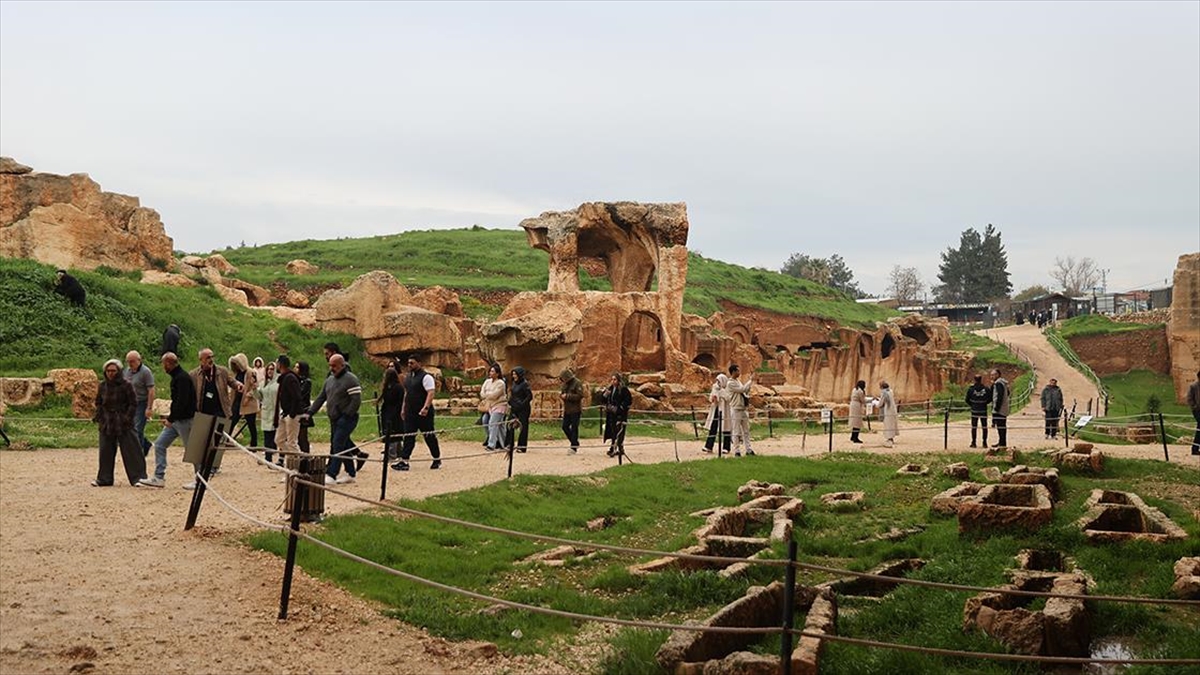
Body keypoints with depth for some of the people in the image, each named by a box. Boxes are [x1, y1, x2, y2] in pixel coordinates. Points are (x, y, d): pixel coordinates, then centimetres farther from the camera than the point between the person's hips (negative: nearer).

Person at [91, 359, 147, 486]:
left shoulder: (126, 385, -7)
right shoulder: (102, 385, 7)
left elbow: (133, 403, -5)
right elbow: (98, 403, 18)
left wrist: (127, 417, -13)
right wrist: (98, 416, 4)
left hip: (123, 424, -5)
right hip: (107, 423, 5)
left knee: (130, 451, -4)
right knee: (105, 452, 10)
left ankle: (137, 478, -1)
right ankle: (104, 479, 20)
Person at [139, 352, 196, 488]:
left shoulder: (182, 378, -18)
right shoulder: (176, 377, 13)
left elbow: (182, 402, -25)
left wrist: (171, 419, -21)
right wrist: (170, 416, 12)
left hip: (184, 420, -10)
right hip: (175, 420, 10)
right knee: (159, 444, 7)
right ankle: (159, 478, 10)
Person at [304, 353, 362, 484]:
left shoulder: (350, 379, -10)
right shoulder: (329, 380, 16)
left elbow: (356, 400, -17)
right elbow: (321, 398, 18)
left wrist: (347, 415, -19)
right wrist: (309, 412, 9)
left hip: (346, 419, -8)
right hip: (334, 419, 8)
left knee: (338, 445, -15)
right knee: (344, 446, 11)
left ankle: (331, 475, -19)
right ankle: (350, 474, 19)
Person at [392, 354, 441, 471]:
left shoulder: (426, 377, -12)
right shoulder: (408, 377, 13)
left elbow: (431, 393, -21)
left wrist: (426, 408, -31)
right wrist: (403, 408, 19)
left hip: (423, 413, -7)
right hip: (410, 413, 7)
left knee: (429, 437, 3)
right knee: (408, 437, 3)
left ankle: (437, 460, 17)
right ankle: (404, 461, 2)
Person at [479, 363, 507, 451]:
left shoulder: (500, 383, -13)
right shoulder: (487, 382, 9)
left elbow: (494, 395, -19)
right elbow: (482, 393, 5)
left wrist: (485, 395, -5)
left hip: (499, 406, -8)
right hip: (491, 406, 8)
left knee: (493, 424, -16)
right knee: (500, 426, 15)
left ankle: (491, 444, -18)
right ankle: (502, 444, 22)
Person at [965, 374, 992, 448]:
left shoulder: (971, 388, -6)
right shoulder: (986, 388, -5)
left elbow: (967, 400, -1)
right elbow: (990, 399, 1)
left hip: (974, 410, 0)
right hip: (983, 410, 0)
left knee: (974, 427, 5)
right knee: (984, 427, 8)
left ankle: (973, 443, 4)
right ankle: (985, 443, 8)